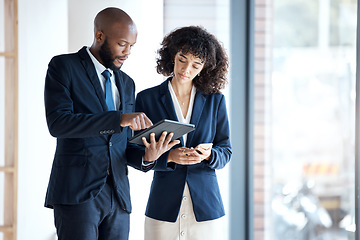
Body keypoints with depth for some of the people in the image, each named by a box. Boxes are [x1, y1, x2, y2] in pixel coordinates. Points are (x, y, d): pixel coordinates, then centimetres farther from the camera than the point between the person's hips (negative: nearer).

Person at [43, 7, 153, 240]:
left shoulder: (127, 84, 19)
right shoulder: (63, 66, 0)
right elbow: (58, 123, -16)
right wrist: (119, 118, -23)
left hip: (118, 195, 6)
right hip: (77, 193, -6)